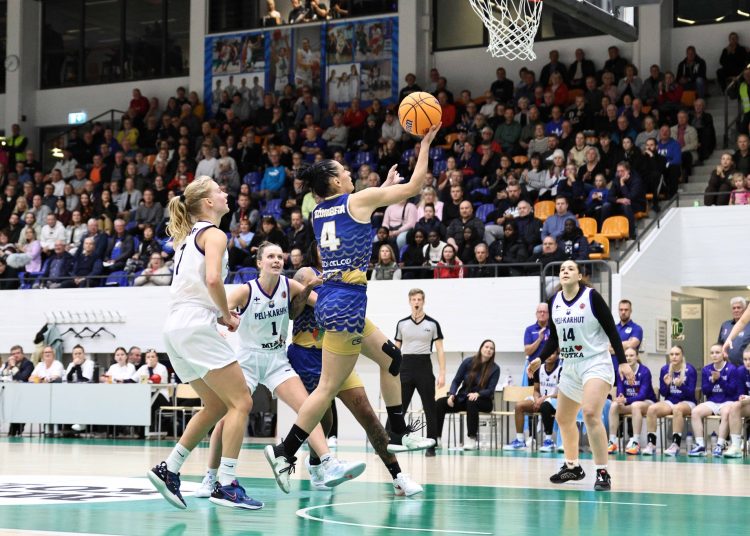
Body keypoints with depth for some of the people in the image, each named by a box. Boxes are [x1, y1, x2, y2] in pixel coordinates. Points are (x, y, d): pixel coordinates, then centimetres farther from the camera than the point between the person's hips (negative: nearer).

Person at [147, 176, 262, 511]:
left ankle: (169, 470, 13)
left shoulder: (189, 236, 21)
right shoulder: (213, 234, -6)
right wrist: (228, 316, -8)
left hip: (176, 328, 9)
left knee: (216, 406, 16)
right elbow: (212, 279, -21)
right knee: (241, 402, -6)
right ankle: (226, 484, -11)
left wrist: (219, 314, 15)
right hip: (196, 326, -9)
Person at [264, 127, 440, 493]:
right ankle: (285, 451, -5)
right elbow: (414, 186, 1)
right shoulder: (358, 199, -6)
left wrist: (385, 188, 37)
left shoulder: (318, 212, 13)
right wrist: (425, 144, 12)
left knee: (391, 358, 20)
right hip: (346, 302, -9)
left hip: (331, 301, 9)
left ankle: (398, 432, 25)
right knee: (329, 386, -5)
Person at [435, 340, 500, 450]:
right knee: (439, 404, -22)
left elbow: (490, 390, -9)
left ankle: (472, 439, -35)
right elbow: (456, 381, 3)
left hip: (483, 400, -3)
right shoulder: (468, 362, 0)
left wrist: (477, 394, -30)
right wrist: (451, 395, -15)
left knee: (472, 403, -40)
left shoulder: (495, 368, -4)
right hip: (463, 398, 3)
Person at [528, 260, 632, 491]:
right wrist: (540, 359, 1)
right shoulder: (554, 301, 5)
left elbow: (611, 330, -10)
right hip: (570, 367, 7)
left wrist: (623, 362, -15)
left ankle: (603, 473, -20)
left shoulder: (592, 296, -11)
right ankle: (572, 467, 35)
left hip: (596, 363, -7)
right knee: (563, 418, 15)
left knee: (590, 413, -25)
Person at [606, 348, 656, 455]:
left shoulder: (644, 371, -15)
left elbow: (642, 395, -21)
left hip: (647, 402, -4)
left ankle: (636, 442, -38)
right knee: (614, 405, -25)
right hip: (628, 404, 4)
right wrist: (620, 399, -30)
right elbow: (620, 392, -5)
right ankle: (612, 442, -27)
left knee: (635, 405, -37)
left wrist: (625, 400, -35)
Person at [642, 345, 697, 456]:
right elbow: (663, 393, 7)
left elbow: (691, 393, -10)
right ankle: (651, 443, -23)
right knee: (651, 408, -26)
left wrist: (681, 385, -29)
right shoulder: (665, 369, 3)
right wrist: (666, 384, -14)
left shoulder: (690, 370, -8)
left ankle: (676, 444, -37)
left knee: (677, 409, -39)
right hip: (670, 401, 4)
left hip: (687, 402, -4)